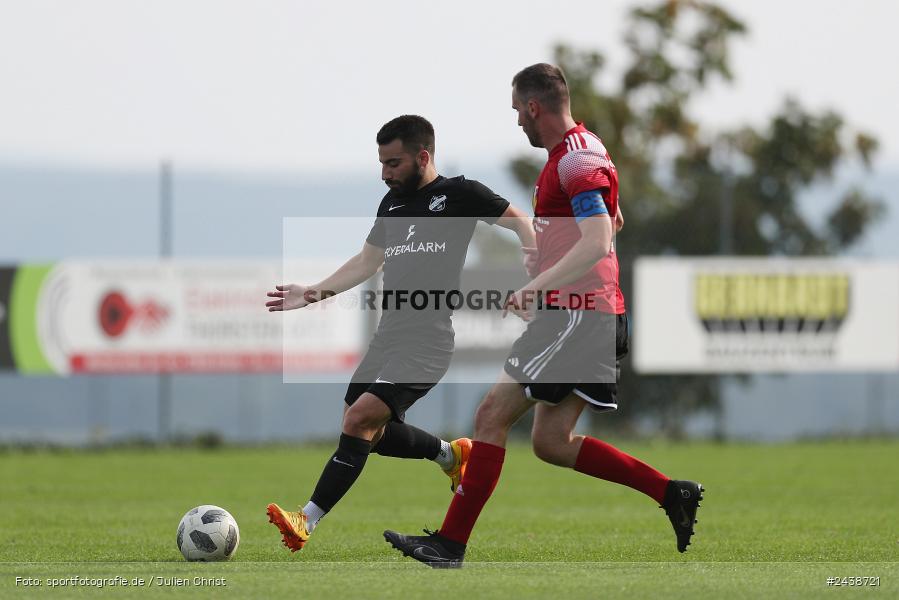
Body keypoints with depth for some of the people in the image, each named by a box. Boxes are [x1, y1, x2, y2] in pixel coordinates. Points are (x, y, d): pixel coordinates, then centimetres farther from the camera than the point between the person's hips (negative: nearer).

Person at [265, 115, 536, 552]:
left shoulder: (459, 194, -2)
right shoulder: (392, 203, 17)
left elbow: (518, 222, 3)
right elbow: (367, 261, 27)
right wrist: (315, 293, 18)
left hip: (428, 339, -8)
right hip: (387, 335, 8)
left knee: (361, 418, -20)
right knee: (372, 434, 9)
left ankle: (307, 521, -23)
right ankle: (451, 455, 33)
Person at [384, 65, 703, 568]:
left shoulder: (577, 159, -15)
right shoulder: (574, 152, 18)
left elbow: (598, 241, -26)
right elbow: (609, 218, 34)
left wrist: (536, 285, -33)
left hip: (575, 316, -10)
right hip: (591, 319, 10)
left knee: (493, 414, -8)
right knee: (552, 443, 9)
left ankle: (451, 542, -8)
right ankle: (673, 494, 9)